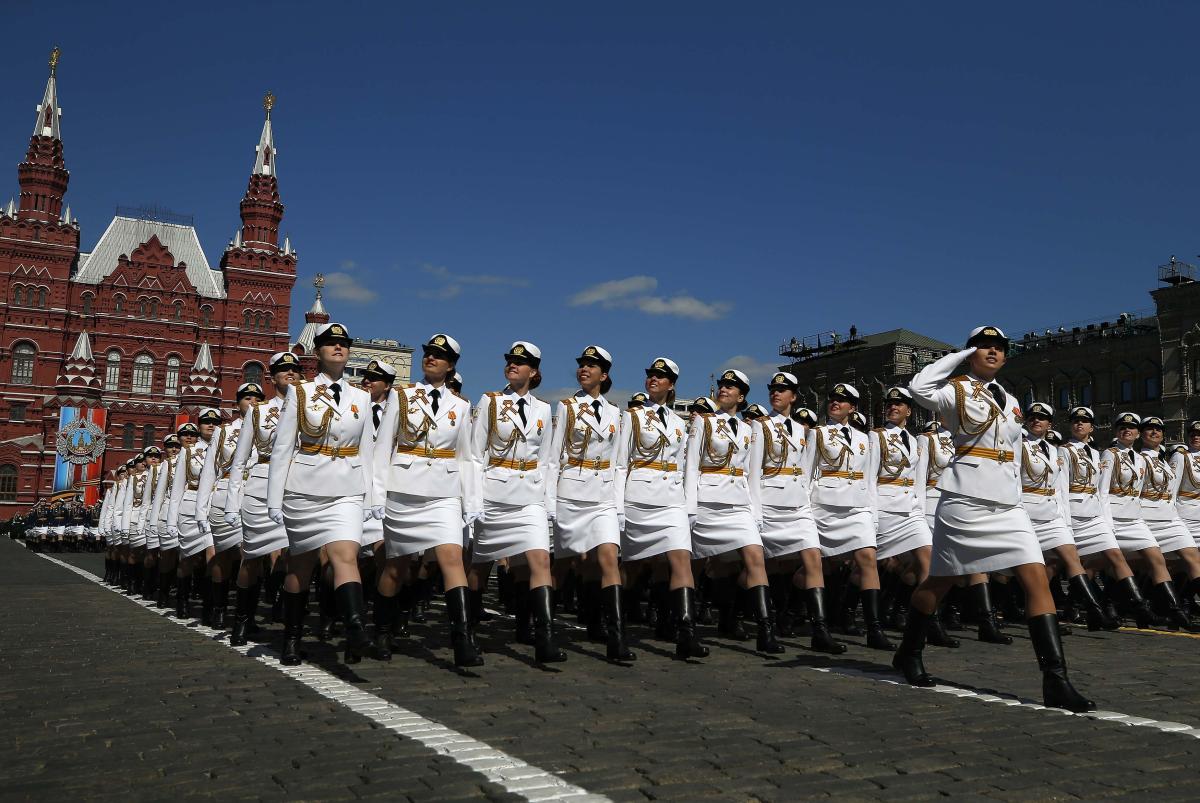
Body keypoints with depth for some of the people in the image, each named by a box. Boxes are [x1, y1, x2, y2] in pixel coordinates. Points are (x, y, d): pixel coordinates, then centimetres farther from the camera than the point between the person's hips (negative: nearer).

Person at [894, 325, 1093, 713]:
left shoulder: (1011, 402, 19)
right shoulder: (957, 391, -2)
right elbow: (919, 388, -24)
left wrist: (1015, 492, 15)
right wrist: (961, 355, -12)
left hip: (1007, 503, 6)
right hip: (965, 498, -6)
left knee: (1037, 578, -7)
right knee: (940, 581, 5)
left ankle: (1056, 681, -9)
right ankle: (908, 653, 25)